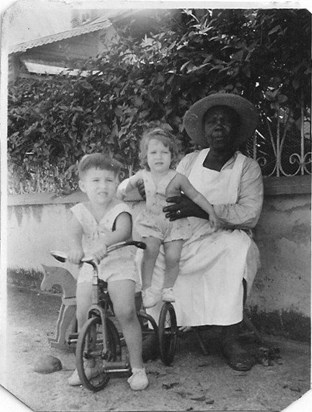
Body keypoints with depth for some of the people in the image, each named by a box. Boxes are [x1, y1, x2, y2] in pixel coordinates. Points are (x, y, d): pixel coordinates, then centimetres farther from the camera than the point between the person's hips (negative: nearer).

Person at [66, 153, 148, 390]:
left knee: (126, 312, -18)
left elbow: (123, 231, -28)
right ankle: (88, 365, 15)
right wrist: (75, 247, -42)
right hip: (89, 267, 3)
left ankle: (137, 367, -3)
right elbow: (75, 230, -19)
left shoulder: (120, 210, -9)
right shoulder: (80, 211, 0)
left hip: (119, 265, -3)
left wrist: (104, 245, -48)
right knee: (83, 314, -7)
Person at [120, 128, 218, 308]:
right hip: (151, 222, 1)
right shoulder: (143, 175, -2)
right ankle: (147, 288, -8)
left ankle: (168, 288, 13)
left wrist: (211, 212, -7)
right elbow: (129, 184, 21)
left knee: (173, 256, -11)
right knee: (150, 251, -20)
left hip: (174, 224, -1)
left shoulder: (178, 178, -11)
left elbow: (196, 196, -5)